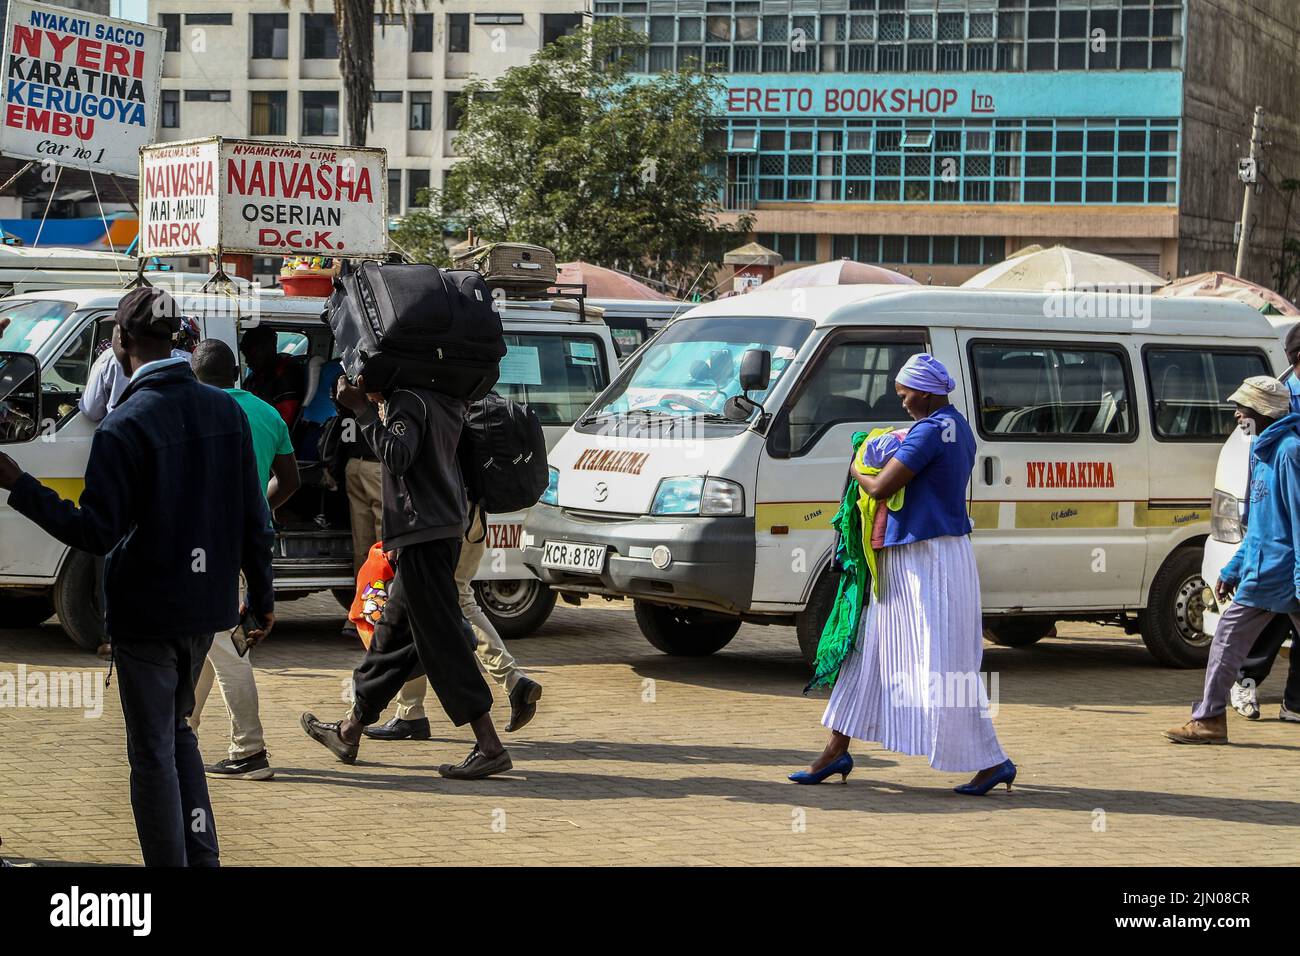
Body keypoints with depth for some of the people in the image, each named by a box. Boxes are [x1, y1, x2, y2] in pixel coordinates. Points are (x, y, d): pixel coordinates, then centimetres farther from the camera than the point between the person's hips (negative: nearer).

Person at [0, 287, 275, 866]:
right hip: (208, 604, 6)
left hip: (146, 611, -6)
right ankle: (203, 858, 23)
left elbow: (96, 533, -18)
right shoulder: (226, 411, 1)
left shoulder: (124, 427, -17)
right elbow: (253, 518, 4)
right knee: (178, 732, 22)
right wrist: (261, 594, 14)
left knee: (153, 751, 3)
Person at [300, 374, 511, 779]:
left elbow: (398, 456, -26)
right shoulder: (442, 401, 15)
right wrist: (375, 403, 20)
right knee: (394, 631, 17)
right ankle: (350, 731, 29)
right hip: (444, 529, 10)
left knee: (442, 640, -9)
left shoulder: (408, 401, -12)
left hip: (422, 533, -10)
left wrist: (362, 407, -22)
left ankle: (489, 746, -11)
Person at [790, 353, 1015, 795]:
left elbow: (881, 488, -21)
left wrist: (856, 471, -1)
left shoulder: (930, 431, -19)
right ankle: (836, 752, 19)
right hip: (908, 559, 11)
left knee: (942, 667, -7)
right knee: (869, 653, 13)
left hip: (929, 561, -11)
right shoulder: (958, 428, 13)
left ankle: (992, 762, 0)